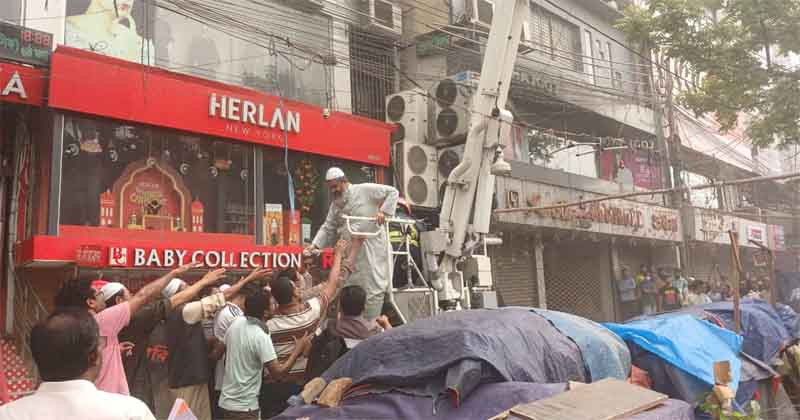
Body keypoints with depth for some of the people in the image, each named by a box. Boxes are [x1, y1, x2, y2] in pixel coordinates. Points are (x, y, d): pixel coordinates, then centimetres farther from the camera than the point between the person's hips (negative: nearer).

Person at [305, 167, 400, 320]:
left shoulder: (365, 190, -3)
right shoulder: (335, 204, 15)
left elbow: (392, 192, -3)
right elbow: (328, 228, 15)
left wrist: (383, 211, -14)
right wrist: (315, 245, 1)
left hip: (371, 248, -6)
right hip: (350, 251, 6)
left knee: (373, 288, -4)